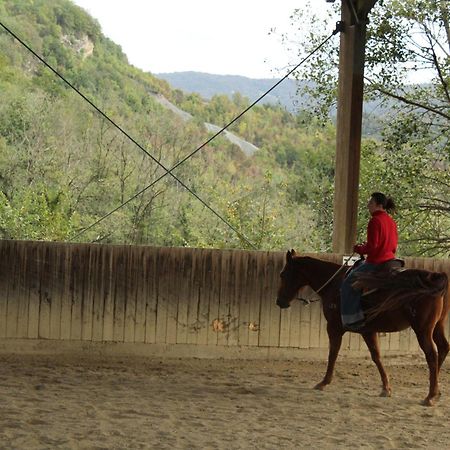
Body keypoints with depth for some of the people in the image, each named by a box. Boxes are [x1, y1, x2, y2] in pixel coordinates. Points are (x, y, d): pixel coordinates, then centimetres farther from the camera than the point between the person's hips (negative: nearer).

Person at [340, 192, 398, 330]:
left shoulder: (374, 221, -16)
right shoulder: (391, 221, 11)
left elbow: (371, 246, -21)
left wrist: (358, 248, -2)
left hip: (375, 262, -10)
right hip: (390, 261, 10)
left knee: (348, 284, -1)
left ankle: (353, 318, -7)